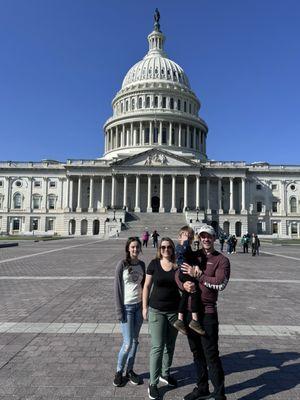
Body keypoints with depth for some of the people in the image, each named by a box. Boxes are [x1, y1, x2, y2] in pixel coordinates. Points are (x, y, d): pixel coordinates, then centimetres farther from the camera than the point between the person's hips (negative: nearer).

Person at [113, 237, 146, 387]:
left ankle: (129, 370, 28)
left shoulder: (142, 264, 4)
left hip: (139, 306, 5)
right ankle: (119, 371, 19)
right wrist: (119, 310, -12)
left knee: (135, 340, 11)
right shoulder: (122, 264, -11)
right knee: (128, 343, -3)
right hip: (126, 306, -5)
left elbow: (143, 284, 11)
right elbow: (117, 287, -10)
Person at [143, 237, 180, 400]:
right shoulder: (154, 264, -6)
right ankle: (153, 383, 15)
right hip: (156, 310, -2)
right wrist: (145, 307, -2)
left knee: (170, 345, 17)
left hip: (174, 310, 2)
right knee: (157, 346, -1)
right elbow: (147, 286, 0)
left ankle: (165, 374, 38)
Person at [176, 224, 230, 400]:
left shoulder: (222, 260, -5)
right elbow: (178, 274, 1)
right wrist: (184, 284, -20)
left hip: (207, 312, -5)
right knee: (197, 352, 19)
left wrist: (197, 274, -18)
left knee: (211, 355, 1)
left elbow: (220, 283, -19)